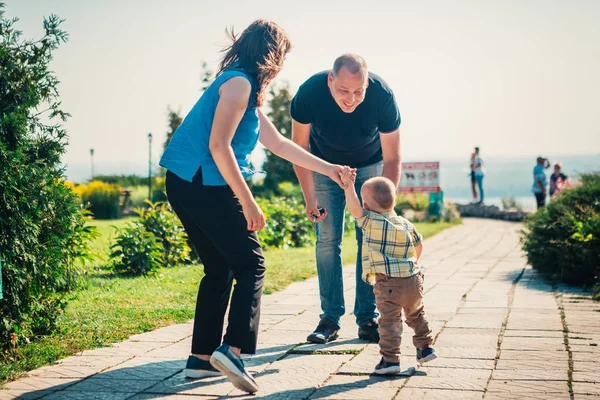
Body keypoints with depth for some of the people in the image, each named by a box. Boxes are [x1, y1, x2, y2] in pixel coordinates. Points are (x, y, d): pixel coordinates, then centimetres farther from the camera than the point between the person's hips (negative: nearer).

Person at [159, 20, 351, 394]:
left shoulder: (244, 87, 21)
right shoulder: (239, 82, -10)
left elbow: (277, 143, 27)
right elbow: (218, 145, -19)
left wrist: (327, 169, 29)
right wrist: (248, 202, -18)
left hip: (187, 185, 10)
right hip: (205, 184, -10)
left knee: (219, 269, 14)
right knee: (250, 264, -3)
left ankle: (202, 357, 16)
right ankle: (231, 348, -14)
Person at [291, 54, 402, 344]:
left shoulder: (382, 95, -32)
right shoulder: (309, 92, -32)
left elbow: (392, 158, -22)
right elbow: (300, 146, -16)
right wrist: (309, 198, -22)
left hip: (370, 166, 0)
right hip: (325, 165, 0)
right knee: (328, 239, -7)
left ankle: (367, 319, 0)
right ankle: (330, 318, 0)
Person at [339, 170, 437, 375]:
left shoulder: (371, 222, -10)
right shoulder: (406, 224, 10)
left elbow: (354, 208, -19)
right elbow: (419, 244, 23)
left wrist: (349, 186, -13)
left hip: (388, 284, -6)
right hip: (413, 279, 7)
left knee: (389, 320, -3)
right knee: (416, 314, 26)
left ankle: (390, 359, -6)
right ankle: (425, 347, 36)